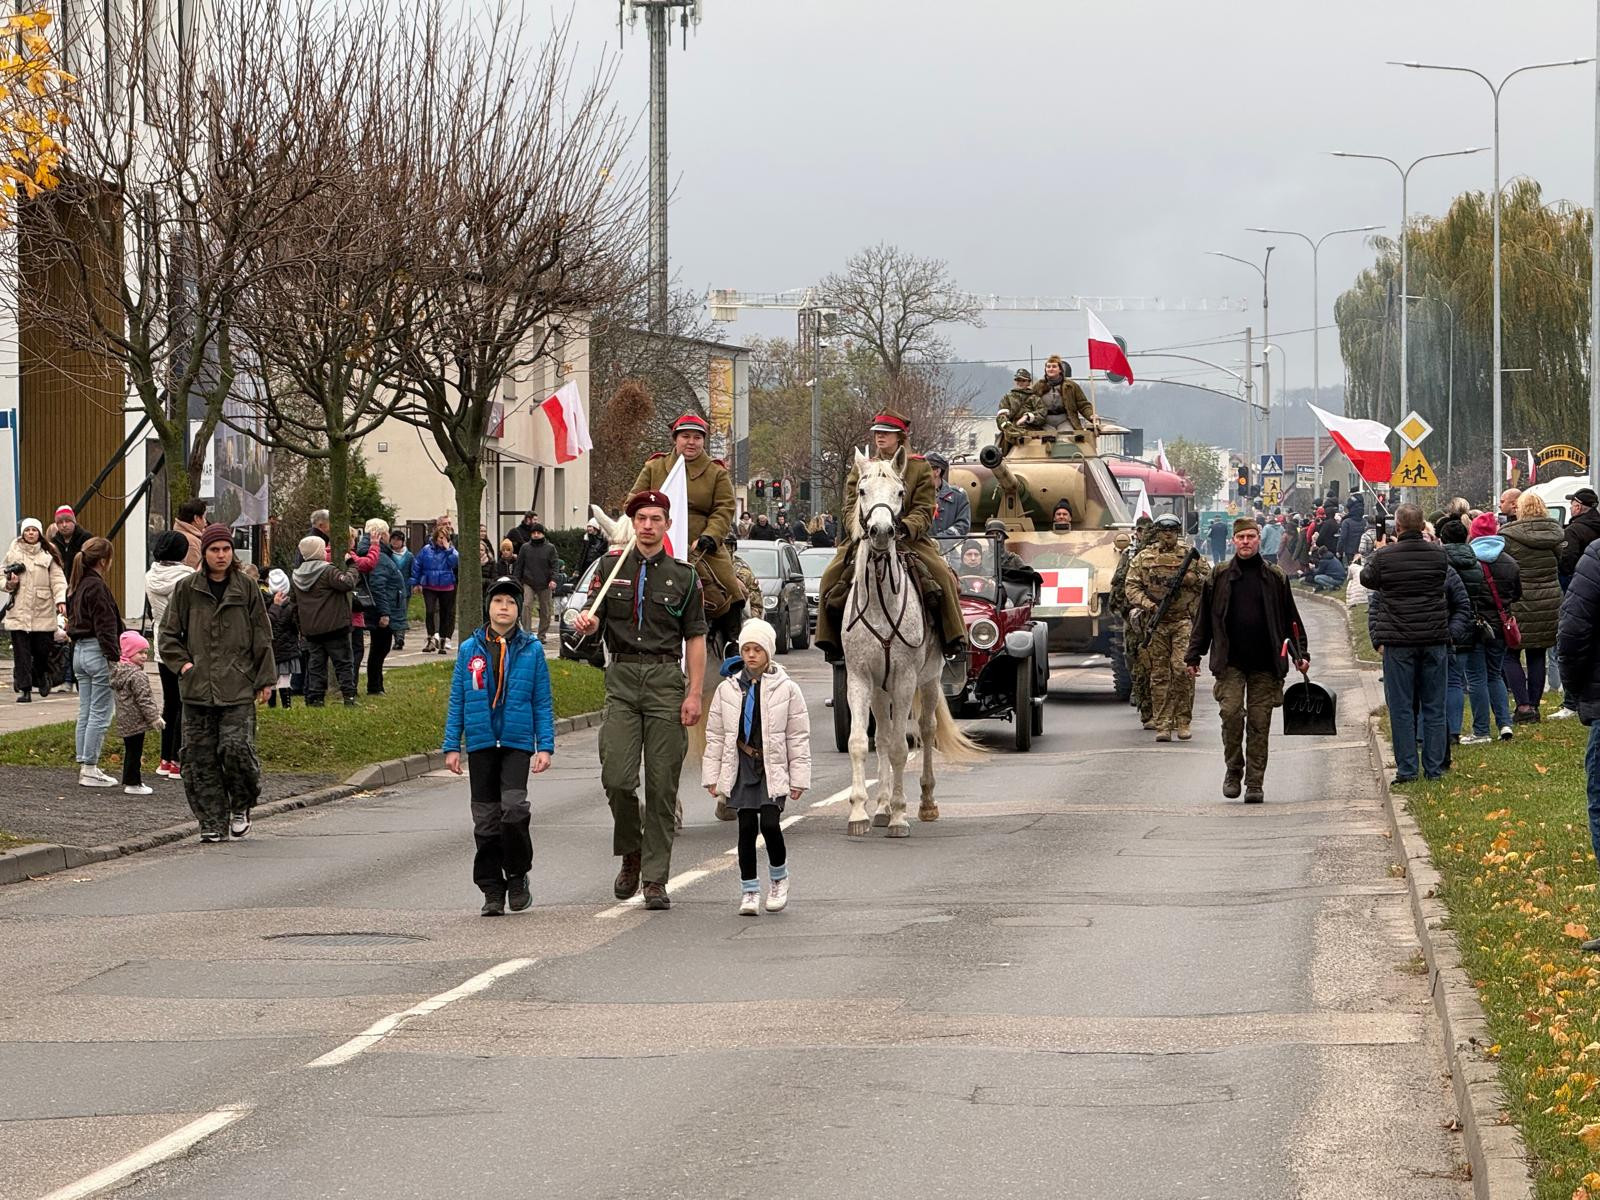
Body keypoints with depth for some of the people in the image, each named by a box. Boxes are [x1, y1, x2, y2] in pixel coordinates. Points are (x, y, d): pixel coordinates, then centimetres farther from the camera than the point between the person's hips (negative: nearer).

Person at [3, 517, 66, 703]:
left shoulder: (48, 555, 4)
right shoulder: (13, 554, 8)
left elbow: (57, 579, 0)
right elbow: (4, 578, 15)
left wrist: (60, 599, -15)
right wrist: (10, 584, -8)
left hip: (43, 612, 0)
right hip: (19, 611, 0)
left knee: (42, 650, 4)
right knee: (22, 654, -4)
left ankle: (42, 677, 33)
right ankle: (25, 690, 0)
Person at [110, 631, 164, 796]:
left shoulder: (119, 670, 13)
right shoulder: (137, 675, -19)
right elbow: (143, 700, -21)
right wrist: (154, 717, -13)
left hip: (124, 720, 10)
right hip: (135, 720, -10)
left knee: (130, 750, 18)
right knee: (135, 750, -3)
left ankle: (131, 780, 26)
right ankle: (132, 784, 0)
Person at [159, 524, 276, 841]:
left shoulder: (246, 588, 5)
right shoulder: (187, 589, 5)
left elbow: (262, 636, 8)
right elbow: (169, 635, 12)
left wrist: (265, 680, 4)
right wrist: (183, 663, -2)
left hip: (238, 687, -2)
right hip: (197, 688, 2)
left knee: (236, 747, -13)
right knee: (200, 757, 0)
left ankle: (241, 806, 12)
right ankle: (213, 823, 8)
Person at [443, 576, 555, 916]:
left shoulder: (531, 650, 3)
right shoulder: (470, 649, 6)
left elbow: (542, 703, 6)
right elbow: (457, 701, 9)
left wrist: (545, 747, 0)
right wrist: (452, 747, 5)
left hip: (517, 744, -2)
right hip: (480, 744, 2)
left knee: (514, 808, -18)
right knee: (486, 819, 4)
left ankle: (517, 876, 3)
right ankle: (492, 890, 13)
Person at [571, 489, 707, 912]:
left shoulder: (684, 576, 7)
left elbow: (695, 638, 5)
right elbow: (597, 621, 13)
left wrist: (694, 693, -4)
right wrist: (587, 623, -12)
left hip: (666, 679, -1)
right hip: (622, 676, 1)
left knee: (662, 785, -2)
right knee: (616, 777, -11)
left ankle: (656, 879, 3)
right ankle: (630, 855, 15)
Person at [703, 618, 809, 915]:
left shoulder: (786, 689, 0)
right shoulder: (727, 689, 5)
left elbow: (798, 737, 2)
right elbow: (715, 736, 9)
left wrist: (799, 778, -1)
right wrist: (711, 776, 6)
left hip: (773, 768, -2)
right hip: (742, 767, 2)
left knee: (770, 824, -13)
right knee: (746, 827, 1)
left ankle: (779, 878, 11)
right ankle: (749, 891, 11)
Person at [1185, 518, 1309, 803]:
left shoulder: (1275, 578, 7)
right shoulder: (1220, 577, 7)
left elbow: (1291, 619, 12)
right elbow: (1204, 619, 10)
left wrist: (1300, 654, 6)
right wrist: (1193, 655, 6)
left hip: (1265, 664, 0)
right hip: (1230, 662, 0)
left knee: (1259, 723, 1)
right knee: (1231, 712, -14)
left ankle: (1255, 782, 7)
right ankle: (1233, 769, 6)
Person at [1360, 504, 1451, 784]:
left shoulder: (1384, 556, -10)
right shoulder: (1438, 553, -3)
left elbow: (1367, 579, 8)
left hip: (1398, 640, -2)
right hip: (1434, 637, 2)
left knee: (1401, 707, 3)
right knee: (1434, 707, 9)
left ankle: (1406, 769, 1)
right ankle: (1434, 768, 10)